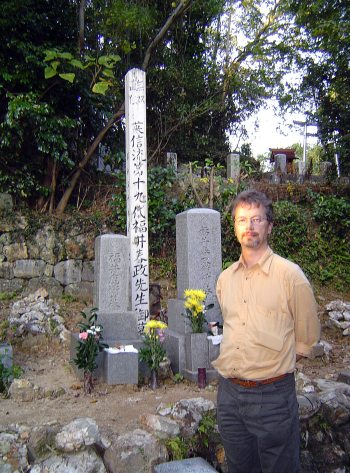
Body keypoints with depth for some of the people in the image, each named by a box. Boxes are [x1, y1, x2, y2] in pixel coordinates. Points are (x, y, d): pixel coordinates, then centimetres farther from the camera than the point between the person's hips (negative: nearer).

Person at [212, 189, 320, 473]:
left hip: (273, 396, -5)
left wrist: (277, 364, 4)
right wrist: (231, 365, 12)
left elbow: (307, 336, -1)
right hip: (229, 393, 5)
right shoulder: (225, 278, 6)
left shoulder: (290, 274, -10)